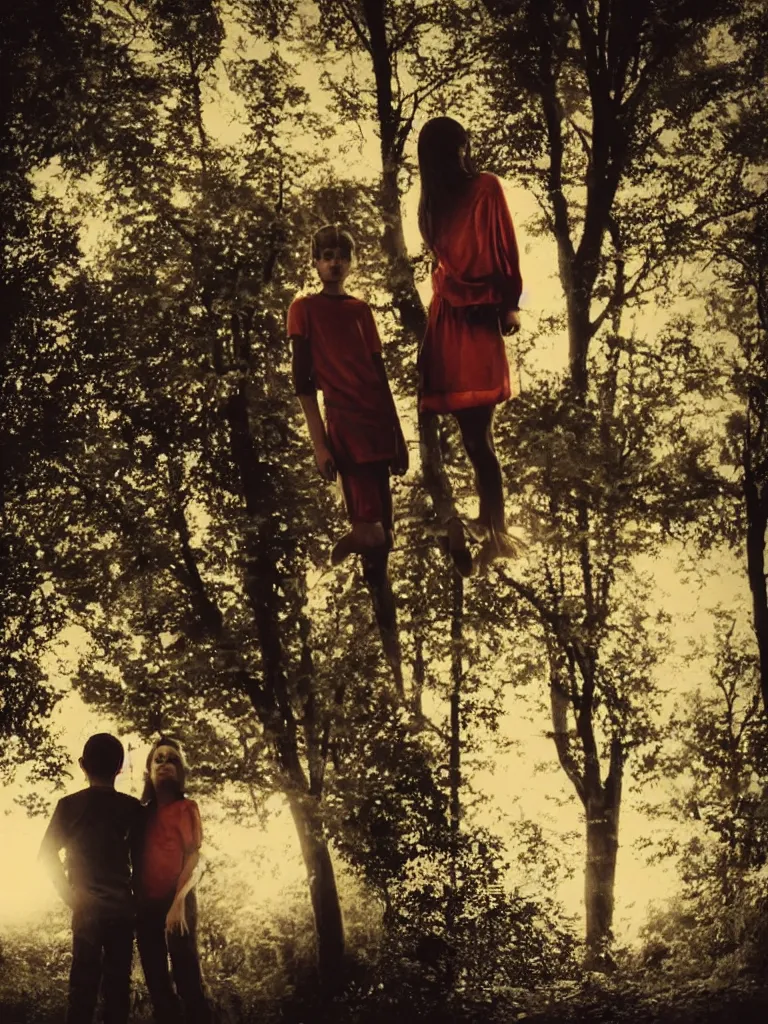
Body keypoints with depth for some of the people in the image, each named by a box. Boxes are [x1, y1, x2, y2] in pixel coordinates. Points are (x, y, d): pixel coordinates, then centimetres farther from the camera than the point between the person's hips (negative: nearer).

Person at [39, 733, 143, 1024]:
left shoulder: (68, 805, 1)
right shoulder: (132, 807, -1)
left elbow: (47, 853, 0)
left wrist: (68, 893, 7)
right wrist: (138, 897, 10)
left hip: (86, 905, 1)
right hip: (121, 904, -1)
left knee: (84, 982, 2)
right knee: (117, 982, 3)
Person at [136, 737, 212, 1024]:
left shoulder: (187, 807, 3)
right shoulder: (142, 813, 15)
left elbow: (194, 859, -5)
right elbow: (136, 860, 13)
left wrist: (179, 900, -17)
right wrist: (134, 903, 1)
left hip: (177, 902, -5)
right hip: (147, 904, 5)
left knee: (187, 979, -9)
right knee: (157, 983, 6)